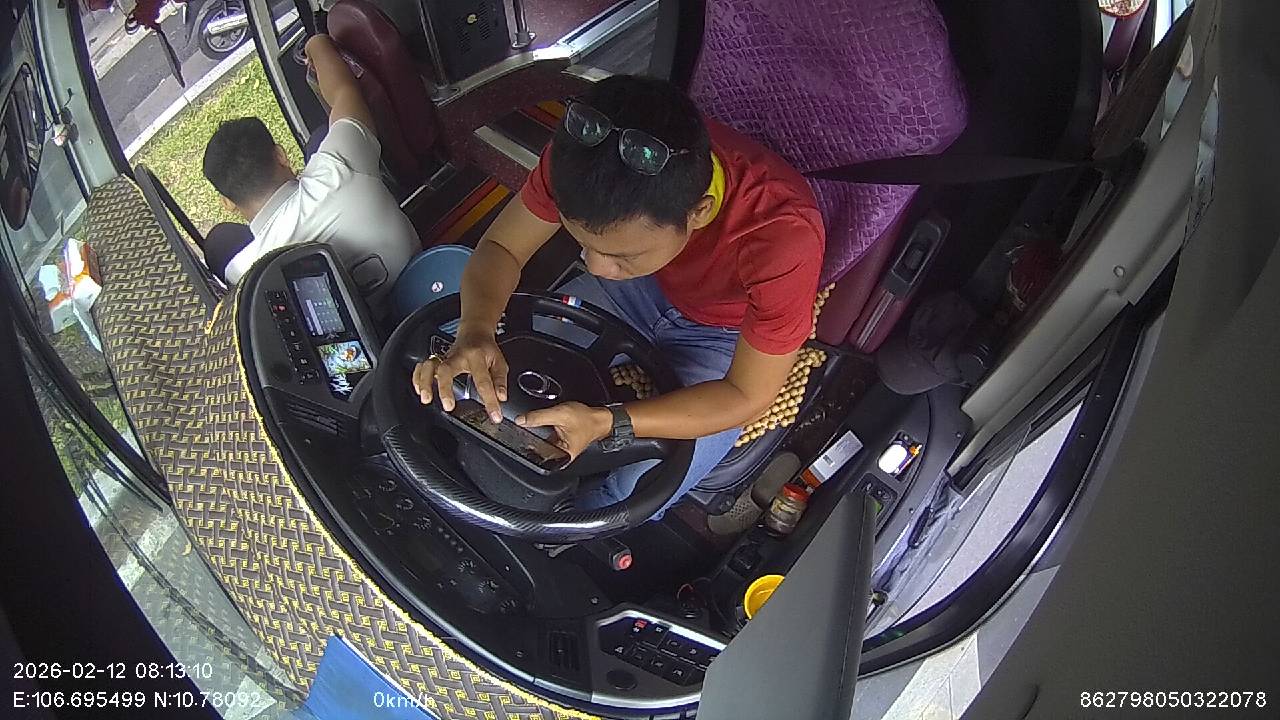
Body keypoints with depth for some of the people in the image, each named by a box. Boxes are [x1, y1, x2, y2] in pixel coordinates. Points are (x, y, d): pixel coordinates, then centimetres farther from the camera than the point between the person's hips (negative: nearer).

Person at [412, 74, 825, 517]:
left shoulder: (784, 232, -40)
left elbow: (746, 395, -27)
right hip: (644, 287, 4)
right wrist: (475, 330, -36)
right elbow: (500, 248, -14)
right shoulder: (582, 155, -29)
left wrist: (605, 423, -41)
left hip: (729, 339, -4)